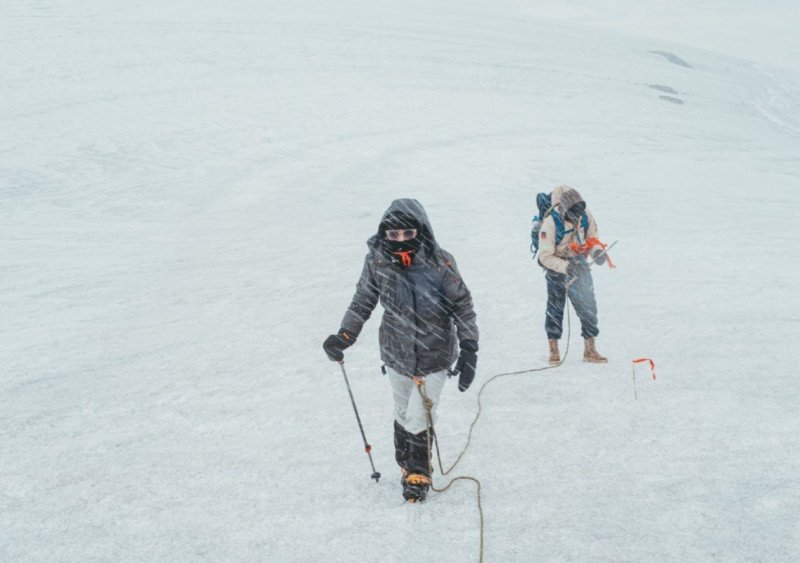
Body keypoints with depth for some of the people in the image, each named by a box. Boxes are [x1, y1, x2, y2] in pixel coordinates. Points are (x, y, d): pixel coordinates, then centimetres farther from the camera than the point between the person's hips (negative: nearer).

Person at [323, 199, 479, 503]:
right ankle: (406, 465, 42)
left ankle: (418, 472, 25)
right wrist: (343, 336, -11)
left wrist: (469, 349, -12)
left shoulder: (439, 262, -18)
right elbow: (363, 302, 0)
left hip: (435, 355, -2)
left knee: (418, 420, -1)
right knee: (403, 414, 17)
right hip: (396, 354, 2)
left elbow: (462, 305, -8)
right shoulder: (378, 260, -13)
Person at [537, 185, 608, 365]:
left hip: (578, 262, 4)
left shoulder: (585, 215, -13)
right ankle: (553, 350, 17)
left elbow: (592, 239, 2)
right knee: (555, 307, 3)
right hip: (556, 265, -4)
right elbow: (545, 256, -24)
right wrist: (566, 267, -36)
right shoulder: (550, 223, -27)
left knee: (588, 305, -1)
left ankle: (590, 349, 9)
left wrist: (597, 251, -20)